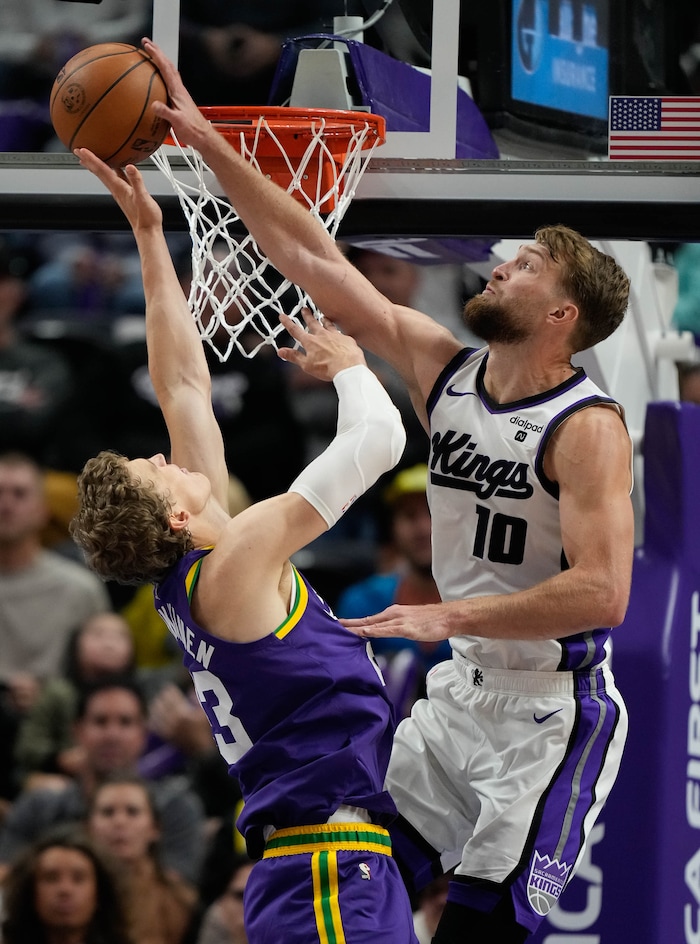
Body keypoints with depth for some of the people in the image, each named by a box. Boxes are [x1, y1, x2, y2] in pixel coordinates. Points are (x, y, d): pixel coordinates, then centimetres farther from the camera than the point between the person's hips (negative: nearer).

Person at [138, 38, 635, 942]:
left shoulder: (587, 428, -17)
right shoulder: (442, 368, 3)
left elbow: (601, 594, -26)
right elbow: (318, 264, 4)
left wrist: (451, 616, -26)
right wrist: (207, 144, 0)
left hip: (552, 713, -8)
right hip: (460, 693, 8)